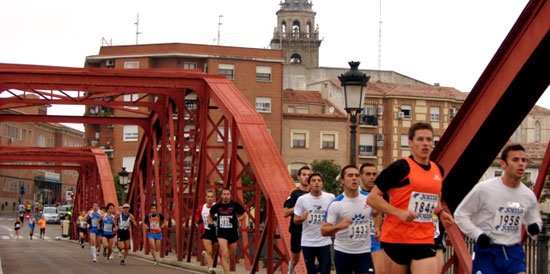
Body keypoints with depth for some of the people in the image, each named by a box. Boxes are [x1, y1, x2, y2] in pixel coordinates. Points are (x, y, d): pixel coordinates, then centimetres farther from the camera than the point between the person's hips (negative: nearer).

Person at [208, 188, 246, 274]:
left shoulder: (235, 205, -4)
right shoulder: (217, 206, 1)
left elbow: (243, 215, 7)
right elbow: (210, 216, 20)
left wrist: (237, 220, -13)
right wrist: (210, 224, 2)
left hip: (233, 233, 1)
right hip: (222, 233, -1)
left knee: (231, 257, 13)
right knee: (225, 254, -17)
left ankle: (225, 261, 49)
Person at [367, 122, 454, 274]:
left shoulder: (438, 170, 13)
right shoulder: (400, 167, -8)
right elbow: (372, 198, -9)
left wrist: (440, 212, 11)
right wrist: (400, 213, -19)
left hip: (425, 240, 5)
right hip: (396, 237, -5)